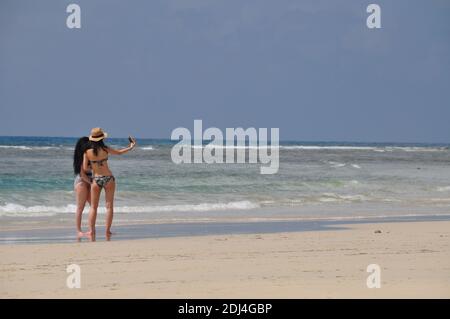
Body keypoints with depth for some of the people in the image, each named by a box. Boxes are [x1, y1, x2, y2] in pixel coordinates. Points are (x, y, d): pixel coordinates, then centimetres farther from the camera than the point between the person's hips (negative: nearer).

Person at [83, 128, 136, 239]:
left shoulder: (87, 152, -6)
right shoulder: (105, 149, -7)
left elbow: (85, 167, -4)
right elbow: (119, 152, 8)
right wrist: (131, 147, 23)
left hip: (96, 179, 1)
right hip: (108, 178, -1)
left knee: (93, 207, 8)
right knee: (109, 206, 4)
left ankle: (91, 230, -2)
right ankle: (107, 231, 0)